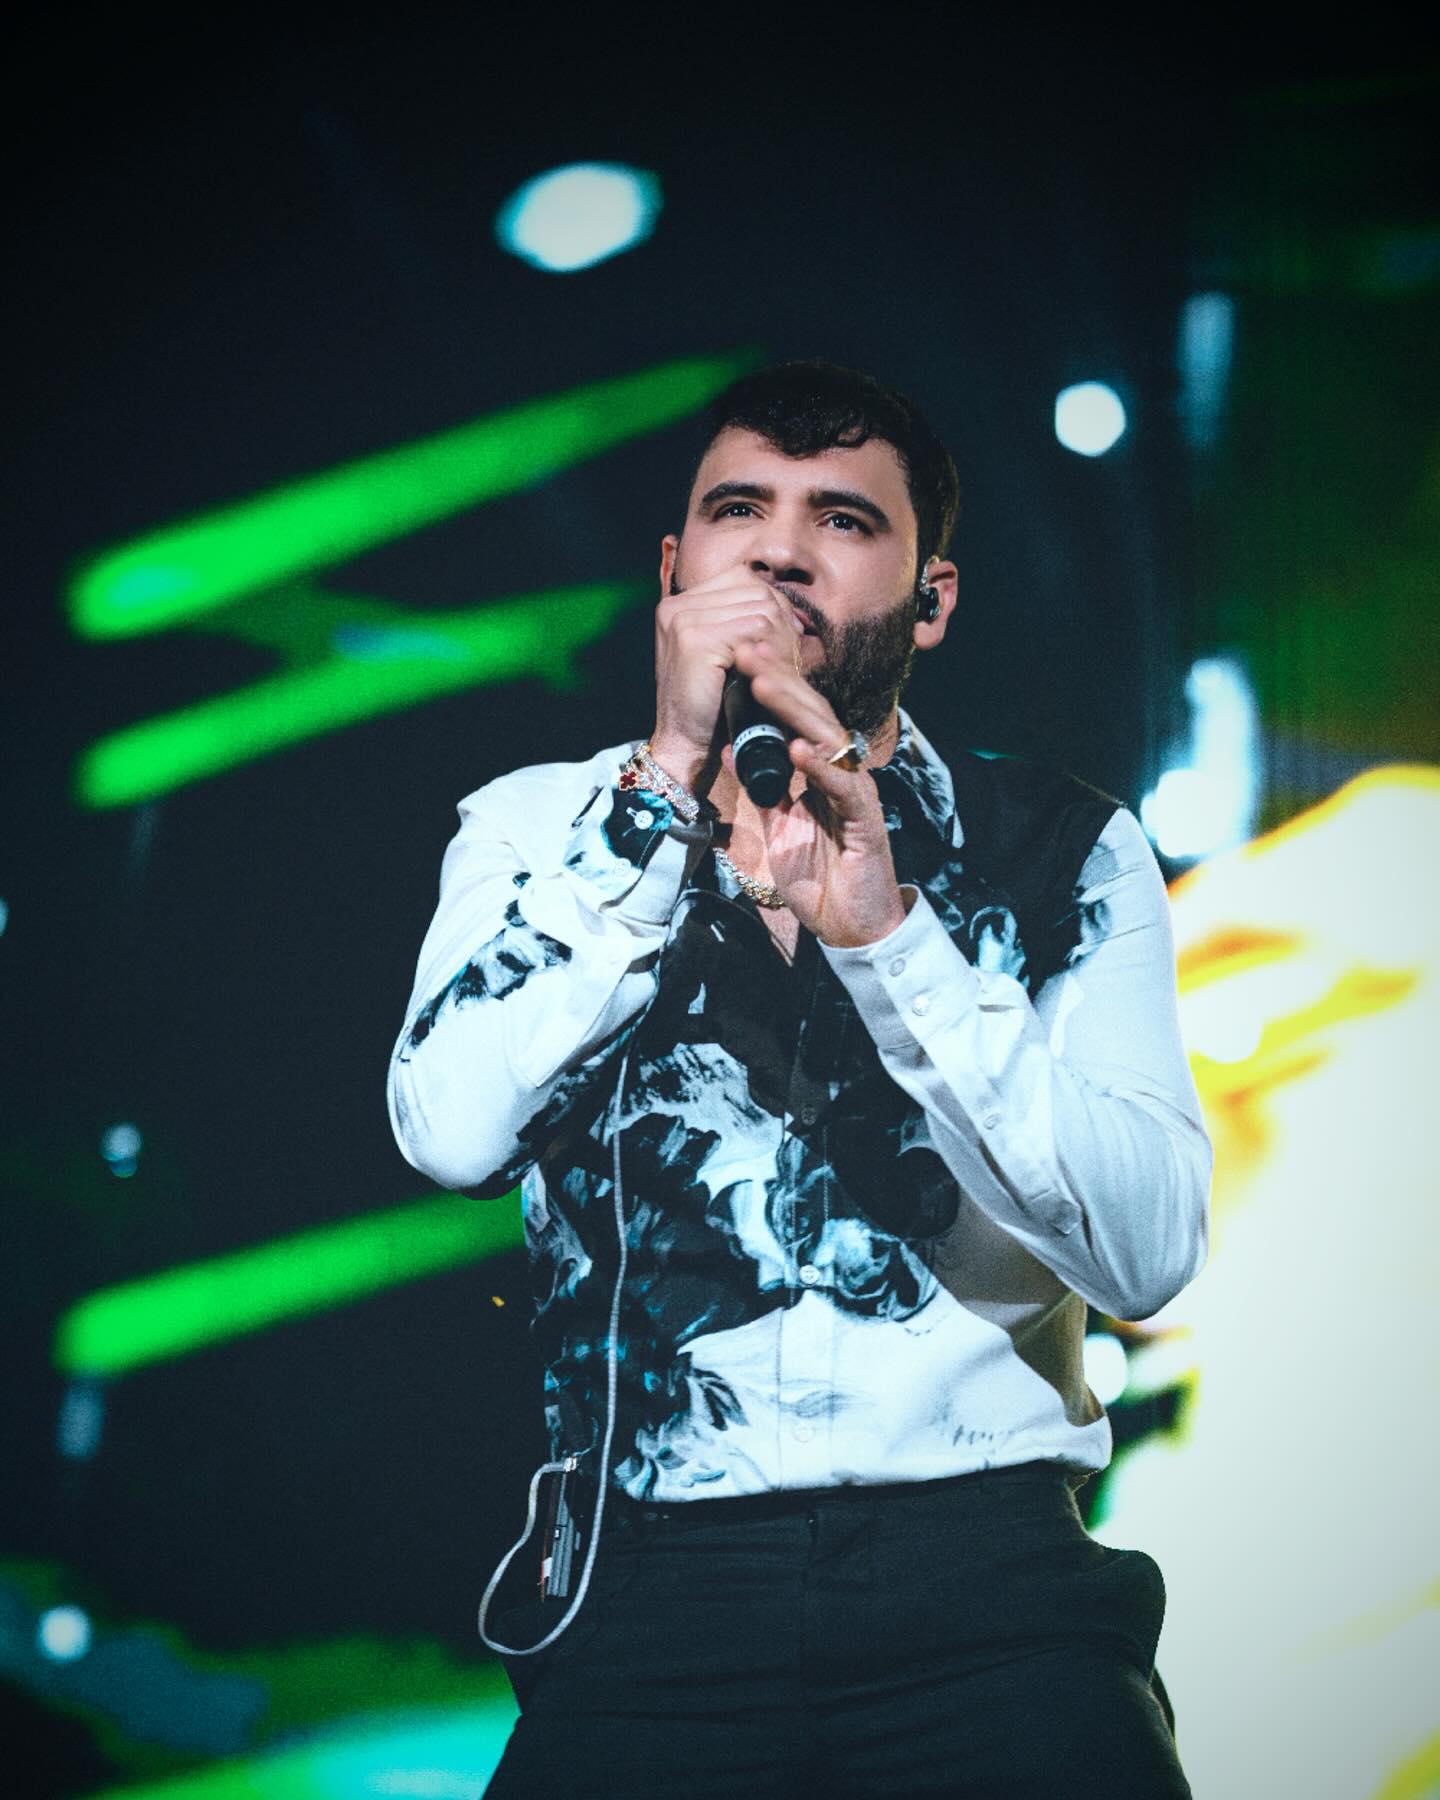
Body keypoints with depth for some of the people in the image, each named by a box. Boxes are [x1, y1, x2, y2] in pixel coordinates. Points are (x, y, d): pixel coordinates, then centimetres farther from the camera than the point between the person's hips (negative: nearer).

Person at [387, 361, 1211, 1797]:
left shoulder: (1062, 852, 8)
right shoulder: (540, 829, 11)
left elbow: (1145, 1256, -5)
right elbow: (453, 1135, -7)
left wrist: (881, 928, -13)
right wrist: (667, 783, -9)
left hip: (986, 1572, 0)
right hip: (656, 1584, 0)